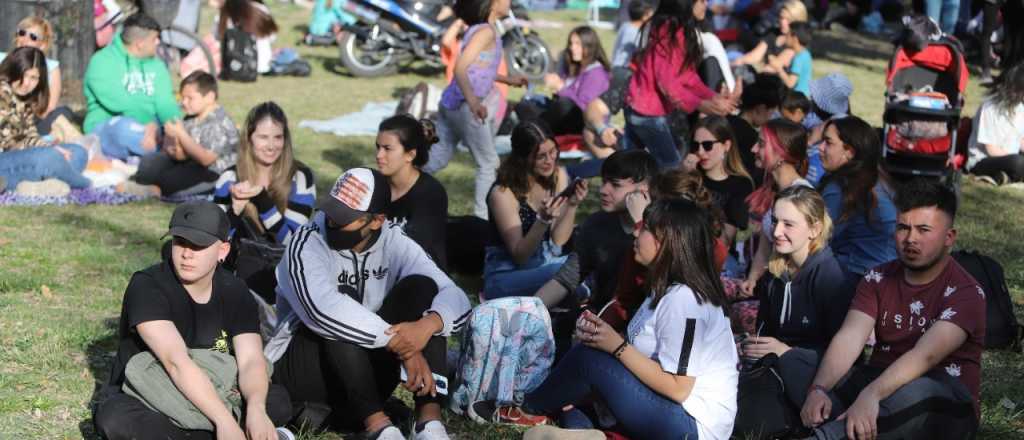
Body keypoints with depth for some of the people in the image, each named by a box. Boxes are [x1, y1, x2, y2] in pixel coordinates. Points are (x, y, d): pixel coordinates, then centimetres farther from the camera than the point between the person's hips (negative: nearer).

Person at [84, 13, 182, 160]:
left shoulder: (156, 66, 12)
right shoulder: (102, 62, -6)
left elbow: (165, 104, -2)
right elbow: (117, 103, -20)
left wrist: (175, 124, -23)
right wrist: (149, 105, -11)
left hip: (149, 131, 5)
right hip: (106, 131, -4)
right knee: (125, 126, -38)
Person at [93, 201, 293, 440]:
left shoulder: (236, 294, -3)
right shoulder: (147, 286, -19)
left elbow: (251, 360, -17)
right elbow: (176, 362, -31)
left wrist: (255, 408, -40)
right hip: (143, 402, -4)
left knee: (278, 400, -20)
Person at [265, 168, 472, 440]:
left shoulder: (394, 242, -4)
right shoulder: (307, 244, -16)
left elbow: (456, 298, -13)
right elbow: (325, 310, -35)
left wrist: (427, 325, -36)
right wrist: (400, 344, -38)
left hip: (370, 368, 4)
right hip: (303, 367, -4)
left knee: (422, 286, -16)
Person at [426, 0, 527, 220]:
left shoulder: (479, 29, 12)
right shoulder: (486, 31, -17)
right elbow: (460, 67, -27)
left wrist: (507, 80, 33)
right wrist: (473, 102, -38)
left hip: (452, 103, 9)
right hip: (465, 106, -9)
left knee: (438, 159, 14)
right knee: (488, 163, 4)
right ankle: (482, 218, 9)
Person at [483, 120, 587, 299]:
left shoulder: (558, 176, -1)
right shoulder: (503, 193, -18)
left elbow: (559, 240, -2)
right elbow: (519, 255, -16)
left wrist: (572, 205, -18)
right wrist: (543, 220, -32)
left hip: (547, 263, 6)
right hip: (506, 276, -6)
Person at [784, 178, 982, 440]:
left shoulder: (965, 293, -11)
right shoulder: (878, 280, 6)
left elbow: (925, 356, -28)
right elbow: (849, 338, -10)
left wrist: (871, 395, -45)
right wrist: (818, 389, -29)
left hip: (943, 408, -6)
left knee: (917, 392, -41)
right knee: (794, 361, -12)